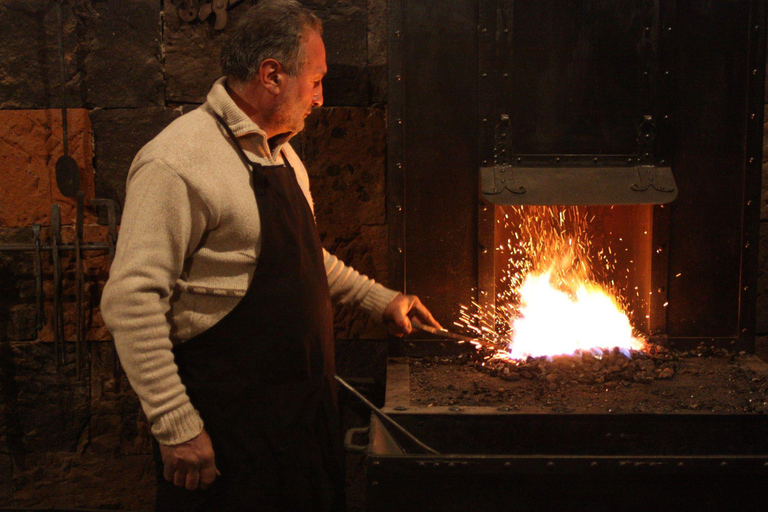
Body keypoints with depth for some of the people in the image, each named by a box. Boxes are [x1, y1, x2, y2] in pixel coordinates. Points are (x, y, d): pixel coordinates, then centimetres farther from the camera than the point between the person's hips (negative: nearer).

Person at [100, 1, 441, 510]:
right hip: (229, 425, -9)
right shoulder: (177, 162, -20)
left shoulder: (281, 152, 10)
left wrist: (379, 298, 21)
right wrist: (177, 426, -24)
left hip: (305, 405, 9)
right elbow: (132, 301, -24)